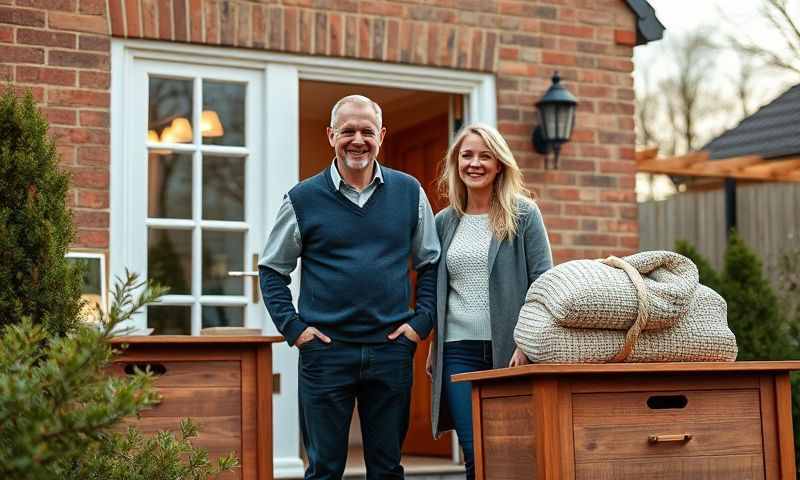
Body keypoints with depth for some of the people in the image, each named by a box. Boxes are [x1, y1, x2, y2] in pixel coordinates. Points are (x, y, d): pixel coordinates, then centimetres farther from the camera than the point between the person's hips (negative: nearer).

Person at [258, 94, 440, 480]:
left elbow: (431, 263, 13)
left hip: (391, 349, 2)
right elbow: (272, 270, 8)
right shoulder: (303, 199, 1)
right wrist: (293, 328, -3)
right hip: (325, 351, -1)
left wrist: (422, 321, 1)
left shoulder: (409, 192, 6)